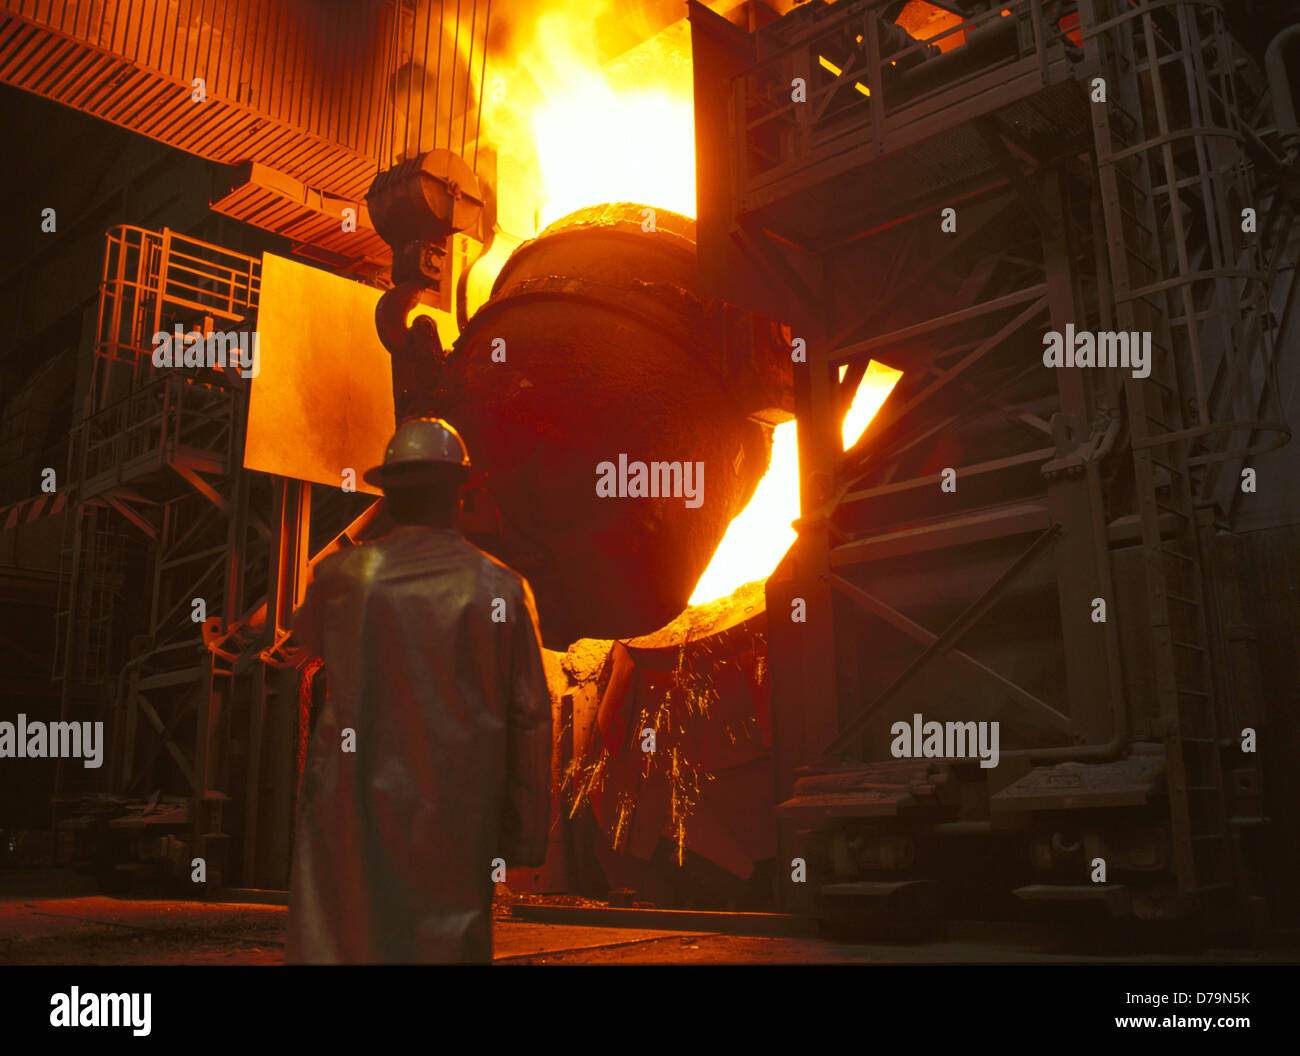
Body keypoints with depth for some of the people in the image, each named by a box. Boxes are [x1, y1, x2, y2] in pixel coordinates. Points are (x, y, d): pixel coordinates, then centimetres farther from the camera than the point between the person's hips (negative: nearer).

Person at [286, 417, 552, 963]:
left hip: (352, 811, 0)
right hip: (455, 821, 0)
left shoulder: (343, 576, -2)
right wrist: (524, 836, 6)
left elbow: (305, 638, 21)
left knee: (338, 941, 6)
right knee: (447, 944, 10)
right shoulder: (501, 589, -3)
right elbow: (529, 718, -2)